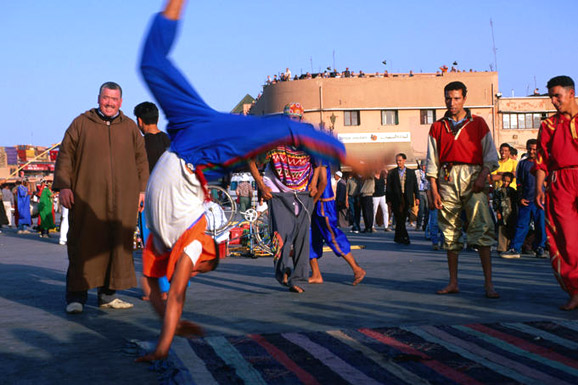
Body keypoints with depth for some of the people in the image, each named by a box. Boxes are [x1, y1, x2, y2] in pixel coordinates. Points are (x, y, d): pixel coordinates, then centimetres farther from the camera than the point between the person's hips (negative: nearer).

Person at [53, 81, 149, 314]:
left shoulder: (130, 127, 14)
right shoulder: (81, 123, 8)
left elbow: (141, 161, 17)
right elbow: (65, 155, 5)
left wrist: (142, 189, 9)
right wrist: (63, 185, -4)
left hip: (122, 200, 2)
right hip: (87, 198, -2)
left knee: (118, 246, 3)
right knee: (83, 245, -3)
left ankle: (108, 295, 12)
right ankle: (76, 297, 3)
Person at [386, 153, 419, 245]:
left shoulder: (411, 172, 11)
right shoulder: (392, 173, 6)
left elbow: (415, 186, 11)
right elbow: (388, 187, 4)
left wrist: (417, 197, 3)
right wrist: (389, 198, -3)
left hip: (407, 199, 1)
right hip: (396, 199, -1)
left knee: (402, 219, 3)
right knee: (399, 219, -7)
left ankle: (398, 238, 13)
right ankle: (404, 237, -6)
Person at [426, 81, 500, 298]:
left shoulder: (478, 124, 10)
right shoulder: (437, 127, 14)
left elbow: (490, 156, 8)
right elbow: (432, 162, 11)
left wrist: (483, 176, -9)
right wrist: (434, 190, 2)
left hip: (472, 178, -2)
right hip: (447, 179, 2)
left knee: (481, 228, -12)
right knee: (450, 232, 4)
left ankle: (488, 283, -13)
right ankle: (453, 283, 10)